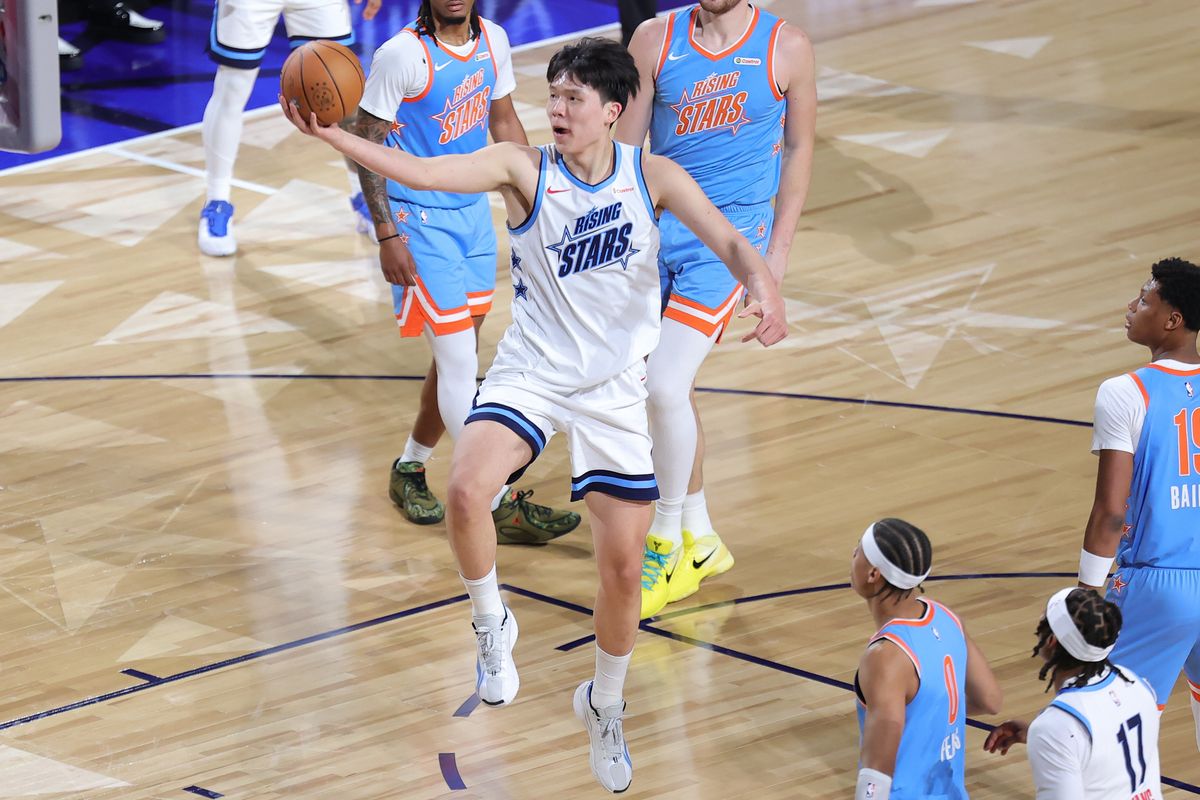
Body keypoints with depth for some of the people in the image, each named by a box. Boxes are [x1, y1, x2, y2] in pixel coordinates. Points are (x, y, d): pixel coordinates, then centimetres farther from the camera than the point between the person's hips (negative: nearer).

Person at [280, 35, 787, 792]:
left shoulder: (653, 176, -7)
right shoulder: (525, 168, -10)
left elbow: (729, 240, -15)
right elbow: (423, 173, -21)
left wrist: (764, 286, -38)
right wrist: (332, 135, -36)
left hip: (615, 392, 1)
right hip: (529, 375, -1)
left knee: (623, 566, 1)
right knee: (467, 489, -30)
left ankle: (606, 706, 28)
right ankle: (493, 625, -1)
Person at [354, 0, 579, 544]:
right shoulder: (402, 55, -19)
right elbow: (365, 141, -13)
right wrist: (387, 235, -17)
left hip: (474, 213, 7)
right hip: (419, 221, -7)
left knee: (458, 356, 14)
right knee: (460, 363, -9)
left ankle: (410, 469, 34)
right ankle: (499, 508, -7)